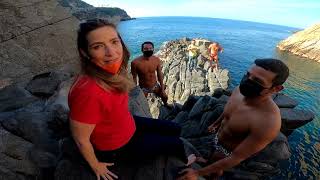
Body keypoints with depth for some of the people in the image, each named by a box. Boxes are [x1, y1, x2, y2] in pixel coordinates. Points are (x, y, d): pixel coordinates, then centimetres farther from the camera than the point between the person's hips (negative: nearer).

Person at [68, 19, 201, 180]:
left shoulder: (112, 73, -14)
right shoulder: (88, 92, -40)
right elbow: (81, 139, -25)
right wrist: (96, 166, -8)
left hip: (130, 125, 7)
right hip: (116, 148, -6)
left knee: (175, 130, 16)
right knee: (176, 143, 8)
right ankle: (184, 161, 48)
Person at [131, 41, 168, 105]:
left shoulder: (157, 60, -14)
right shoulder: (135, 62, -26)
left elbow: (160, 75, -2)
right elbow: (134, 78, -14)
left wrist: (162, 89, 2)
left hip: (155, 86, 4)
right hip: (143, 88, -4)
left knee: (165, 97, 24)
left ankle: (165, 105, 62)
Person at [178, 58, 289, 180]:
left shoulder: (268, 123, -42)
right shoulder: (240, 90, -22)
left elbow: (236, 158, -32)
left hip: (227, 152, -5)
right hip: (218, 136, 5)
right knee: (214, 160, 35)